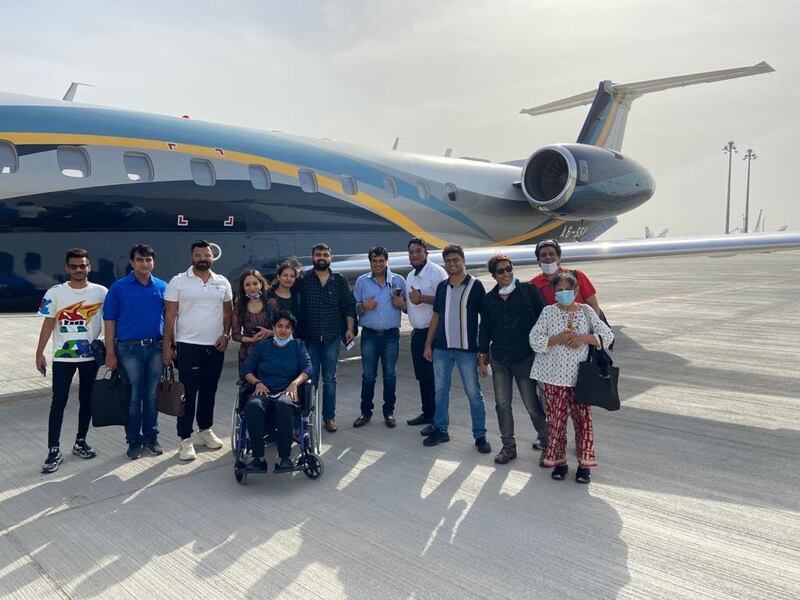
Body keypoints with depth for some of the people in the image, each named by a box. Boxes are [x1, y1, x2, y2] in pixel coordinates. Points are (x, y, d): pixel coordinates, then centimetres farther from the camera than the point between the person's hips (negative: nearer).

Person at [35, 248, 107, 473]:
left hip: (91, 355, 1)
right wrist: (39, 353, -1)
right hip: (63, 356, -1)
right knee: (59, 401, -1)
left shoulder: (101, 292, 0)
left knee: (87, 400, 10)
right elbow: (48, 324, 2)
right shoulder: (55, 293, -1)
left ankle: (80, 442, 24)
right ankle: (54, 451, 4)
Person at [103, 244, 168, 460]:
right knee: (133, 397, 5)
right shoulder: (119, 287, -2)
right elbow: (110, 321, -2)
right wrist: (110, 352, -6)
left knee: (152, 395, 10)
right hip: (129, 348, -2)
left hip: (156, 347, 2)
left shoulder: (162, 287, 5)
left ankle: (151, 437, 23)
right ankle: (134, 440, 18)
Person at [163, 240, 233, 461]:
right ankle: (185, 440, 7)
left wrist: (226, 335, -2)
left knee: (209, 391, 14)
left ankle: (205, 430, 29)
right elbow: (169, 316, -4)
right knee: (188, 393, -1)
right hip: (188, 346, -4)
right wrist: (167, 346, -8)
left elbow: (228, 312, 13)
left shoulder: (222, 282, 7)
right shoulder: (178, 282, -3)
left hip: (215, 346, 4)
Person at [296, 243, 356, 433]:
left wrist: (350, 328, -1)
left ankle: (329, 416, 17)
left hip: (332, 337, 1)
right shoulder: (303, 280, 1)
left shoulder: (340, 280, 5)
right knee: (310, 379, 4)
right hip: (309, 337, -1)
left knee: (329, 379, 7)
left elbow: (349, 305, 7)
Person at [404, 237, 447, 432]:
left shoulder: (437, 272, -12)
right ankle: (428, 413, 28)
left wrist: (423, 298, -28)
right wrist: (402, 304, 4)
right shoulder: (410, 276, 15)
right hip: (417, 332, 8)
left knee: (434, 377, -4)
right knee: (422, 376, 15)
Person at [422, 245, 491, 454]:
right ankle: (440, 430, 23)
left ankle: (480, 435, 11)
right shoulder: (442, 286, 9)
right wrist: (428, 344, 9)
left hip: (467, 349, -4)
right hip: (441, 348, 5)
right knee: (440, 390, 11)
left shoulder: (475, 285, -5)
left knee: (474, 393, 2)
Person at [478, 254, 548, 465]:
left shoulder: (529, 291, -5)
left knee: (532, 404, 2)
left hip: (525, 359, -4)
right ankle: (508, 446, 22)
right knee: (502, 404, 8)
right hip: (499, 360, 4)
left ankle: (544, 439, 26)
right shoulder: (489, 299, 5)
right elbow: (484, 329, 12)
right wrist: (483, 358, 11)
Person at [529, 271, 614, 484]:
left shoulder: (586, 311, 3)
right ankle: (559, 461, 19)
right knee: (556, 419, 5)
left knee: (583, 417, 4)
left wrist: (584, 338, -14)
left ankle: (585, 463, 15)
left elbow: (607, 335, 0)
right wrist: (557, 339, -17)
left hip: (580, 376, 1)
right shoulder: (548, 312, 0)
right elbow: (534, 340, -5)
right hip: (554, 376, 0)